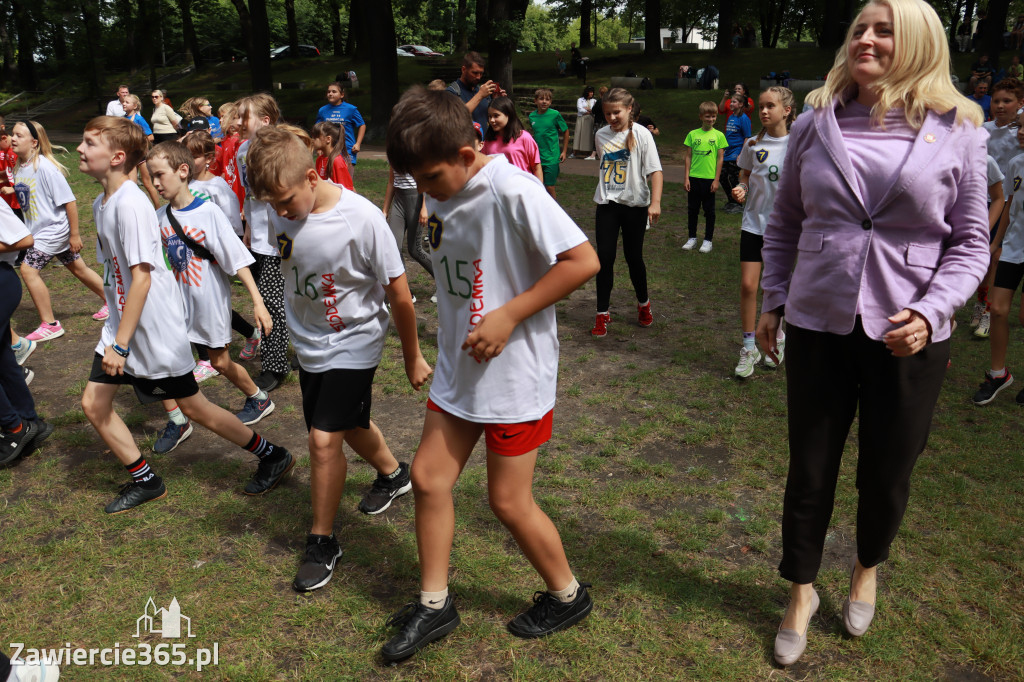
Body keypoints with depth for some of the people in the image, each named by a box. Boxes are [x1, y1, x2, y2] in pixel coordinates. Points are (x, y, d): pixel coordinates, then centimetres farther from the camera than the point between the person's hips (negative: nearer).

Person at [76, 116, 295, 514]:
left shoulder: (131, 203, -22)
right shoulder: (101, 202, 7)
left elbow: (141, 276, -25)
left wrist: (120, 344, -23)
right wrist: (115, 337, 20)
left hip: (155, 327, -9)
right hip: (121, 322, 9)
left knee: (193, 408, 2)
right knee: (93, 403, 8)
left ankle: (274, 457, 18)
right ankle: (146, 482, 24)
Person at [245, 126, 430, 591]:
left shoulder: (362, 220, -27)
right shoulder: (277, 212, -11)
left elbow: (399, 294, -17)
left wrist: (412, 358, -8)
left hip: (353, 343, -6)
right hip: (309, 343, 6)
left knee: (324, 438, -10)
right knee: (351, 426, 22)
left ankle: (322, 542, 11)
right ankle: (392, 473, 52)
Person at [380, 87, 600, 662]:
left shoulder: (513, 191, -20)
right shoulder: (443, 198, 4)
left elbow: (584, 261, -23)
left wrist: (508, 316, -23)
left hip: (514, 372, -8)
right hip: (459, 368, 8)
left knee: (509, 500, 4)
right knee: (429, 478, 9)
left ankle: (568, 595, 30)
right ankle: (435, 604, 28)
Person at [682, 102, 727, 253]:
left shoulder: (719, 136, 0)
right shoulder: (692, 134, 3)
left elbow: (720, 158, 0)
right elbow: (688, 157, 5)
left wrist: (716, 180, -5)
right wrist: (686, 177, 1)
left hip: (709, 178, -2)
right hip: (694, 177, 2)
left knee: (709, 211, 5)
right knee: (692, 209, 9)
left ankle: (708, 240, 15)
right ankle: (692, 238, 22)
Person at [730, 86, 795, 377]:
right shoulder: (753, 144, 2)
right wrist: (741, 189, -7)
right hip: (754, 222, 1)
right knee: (748, 285, -6)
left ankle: (777, 339, 32)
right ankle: (749, 349, 7)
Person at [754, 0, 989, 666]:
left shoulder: (957, 130, -2)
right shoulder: (814, 124, 3)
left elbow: (971, 243, 0)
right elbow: (784, 222, 11)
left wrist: (931, 312, -15)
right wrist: (772, 302, 8)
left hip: (909, 337, 0)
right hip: (819, 327, 1)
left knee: (887, 472, 14)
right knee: (810, 468, 9)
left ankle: (867, 570, 44)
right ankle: (802, 591, 32)